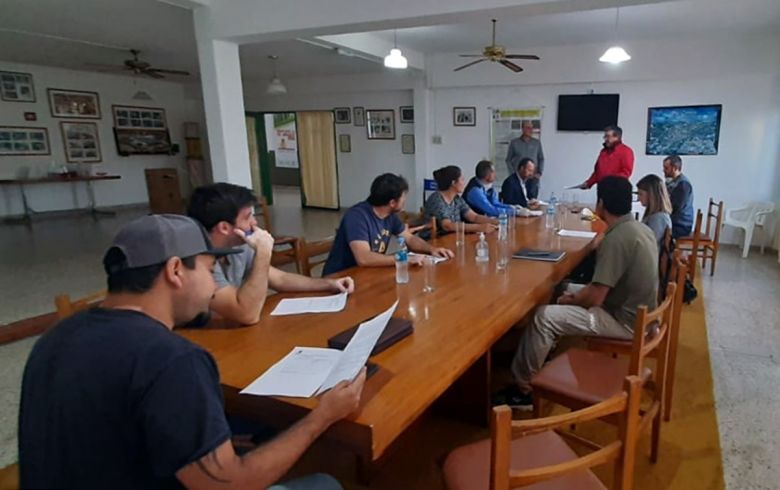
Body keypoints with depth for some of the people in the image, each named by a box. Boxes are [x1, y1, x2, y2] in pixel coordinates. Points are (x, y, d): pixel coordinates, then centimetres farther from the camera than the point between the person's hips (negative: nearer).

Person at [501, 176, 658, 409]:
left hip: (625, 320, -10)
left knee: (544, 317, -15)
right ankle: (538, 356, 24)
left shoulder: (615, 238, -26)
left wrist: (571, 300, -4)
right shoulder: (639, 228, 5)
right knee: (566, 290, 18)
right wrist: (575, 295, 6)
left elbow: (595, 299, -25)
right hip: (637, 312, 10)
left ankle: (523, 387, -1)